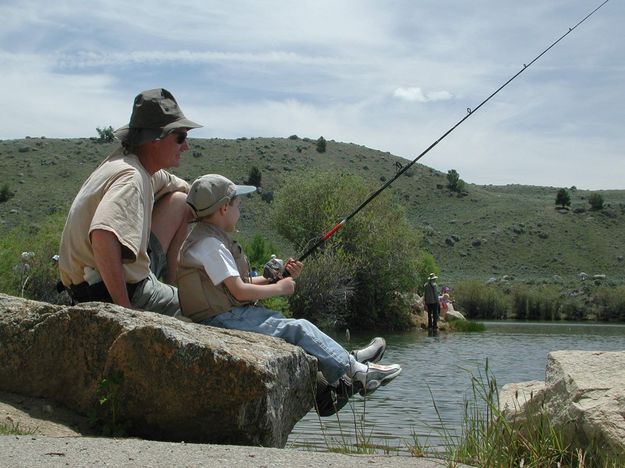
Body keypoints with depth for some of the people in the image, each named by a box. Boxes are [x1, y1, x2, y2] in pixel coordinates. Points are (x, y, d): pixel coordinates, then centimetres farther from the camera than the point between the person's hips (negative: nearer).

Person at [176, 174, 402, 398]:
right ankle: (357, 371, -3)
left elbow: (242, 281, 16)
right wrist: (279, 288, -7)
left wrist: (279, 277, 7)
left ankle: (349, 359, 12)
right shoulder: (209, 244, -17)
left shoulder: (212, 238, 16)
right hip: (222, 321, -10)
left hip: (230, 315, 10)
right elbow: (239, 291, -20)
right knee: (298, 329, -10)